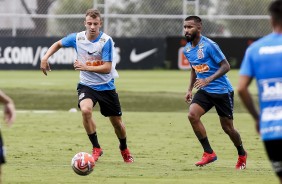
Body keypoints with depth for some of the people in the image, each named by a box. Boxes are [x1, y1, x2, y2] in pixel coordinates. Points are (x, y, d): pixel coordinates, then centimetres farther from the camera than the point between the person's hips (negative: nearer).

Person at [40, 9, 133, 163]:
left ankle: (124, 149, 40)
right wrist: (45, 58, -3)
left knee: (117, 122, 8)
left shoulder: (106, 41, -18)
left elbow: (107, 68, -23)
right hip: (86, 85, 1)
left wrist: (86, 67, -32)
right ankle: (96, 148, -14)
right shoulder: (77, 38, -8)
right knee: (85, 110, -30)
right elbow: (58, 44, 12)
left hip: (106, 86, -1)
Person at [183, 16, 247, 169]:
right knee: (192, 114, -19)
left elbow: (225, 66, -18)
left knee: (227, 127, 3)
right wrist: (190, 89, 14)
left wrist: (209, 79, -29)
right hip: (204, 91, 6)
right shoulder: (187, 49, 5)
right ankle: (209, 153, -11)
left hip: (222, 91, -6)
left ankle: (242, 154, 32)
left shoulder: (209, 46, -18)